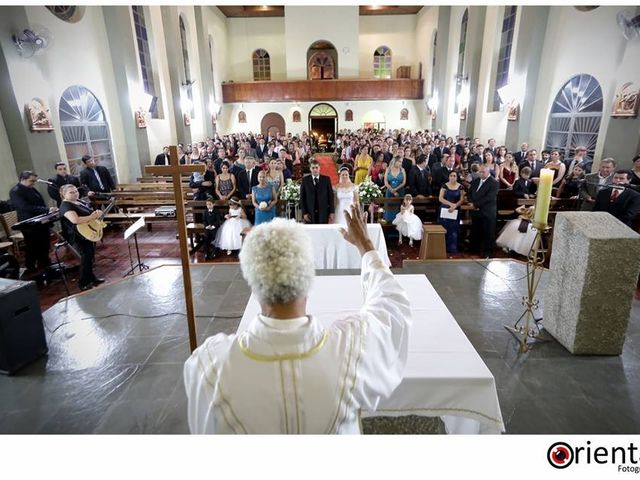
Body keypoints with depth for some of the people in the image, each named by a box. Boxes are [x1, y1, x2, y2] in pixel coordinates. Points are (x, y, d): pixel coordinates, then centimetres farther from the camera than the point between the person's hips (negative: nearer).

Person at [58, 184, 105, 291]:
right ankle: (84, 284, 1)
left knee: (90, 256, 19)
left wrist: (97, 213, 1)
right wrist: (92, 217, -27)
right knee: (87, 257, -9)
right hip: (78, 236, -10)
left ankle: (91, 278, 34)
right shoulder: (66, 206, -19)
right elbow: (75, 220, -37)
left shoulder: (79, 201, 10)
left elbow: (88, 212, 24)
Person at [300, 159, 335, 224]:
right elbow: (302, 197, 3)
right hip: (310, 213, 0)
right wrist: (304, 213, -4)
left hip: (324, 212, 0)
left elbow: (331, 196, 4)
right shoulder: (305, 180, 4)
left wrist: (331, 212, -1)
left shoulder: (326, 179, 4)